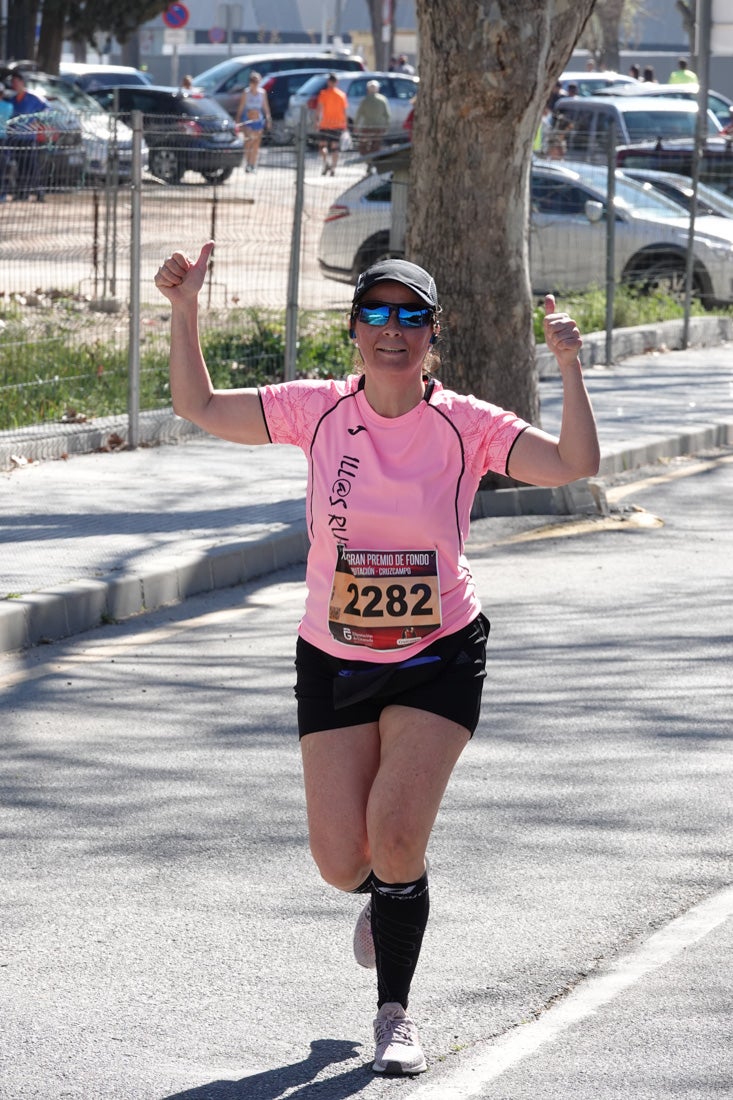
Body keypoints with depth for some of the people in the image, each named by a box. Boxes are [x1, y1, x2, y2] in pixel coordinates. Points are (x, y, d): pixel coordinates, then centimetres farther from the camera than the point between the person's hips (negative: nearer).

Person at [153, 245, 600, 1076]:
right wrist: (183, 311, -9)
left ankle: (395, 1013, 7)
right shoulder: (318, 411, -5)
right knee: (342, 861, -2)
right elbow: (200, 407, 2)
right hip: (334, 661, 2)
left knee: (396, 836, -15)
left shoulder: (466, 425, -10)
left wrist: (569, 368, -31)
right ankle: (385, 895, 39)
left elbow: (573, 463, -20)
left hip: (439, 659, -2)